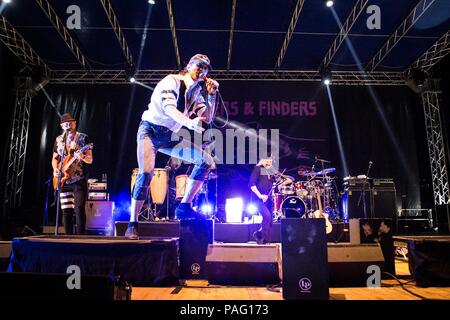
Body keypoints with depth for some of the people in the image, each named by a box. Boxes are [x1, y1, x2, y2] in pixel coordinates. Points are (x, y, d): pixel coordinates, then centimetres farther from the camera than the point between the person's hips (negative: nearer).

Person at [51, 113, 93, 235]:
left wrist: (82, 157, -24)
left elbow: (90, 160, -2)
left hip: (79, 180, -4)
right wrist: (55, 169, 2)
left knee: (79, 209, -11)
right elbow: (54, 158, 21)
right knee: (66, 211, 6)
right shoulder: (58, 140, 15)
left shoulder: (83, 138, 2)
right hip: (63, 180, 4)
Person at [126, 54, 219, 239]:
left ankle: (184, 206, -2)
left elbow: (207, 119, 5)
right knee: (146, 173, -27)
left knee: (207, 160, -3)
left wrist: (211, 95, -6)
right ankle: (132, 225, -14)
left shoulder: (196, 92, 8)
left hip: (169, 137, 7)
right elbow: (168, 107, -29)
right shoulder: (172, 81, -11)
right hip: (150, 130, -6)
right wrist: (189, 123, -46)